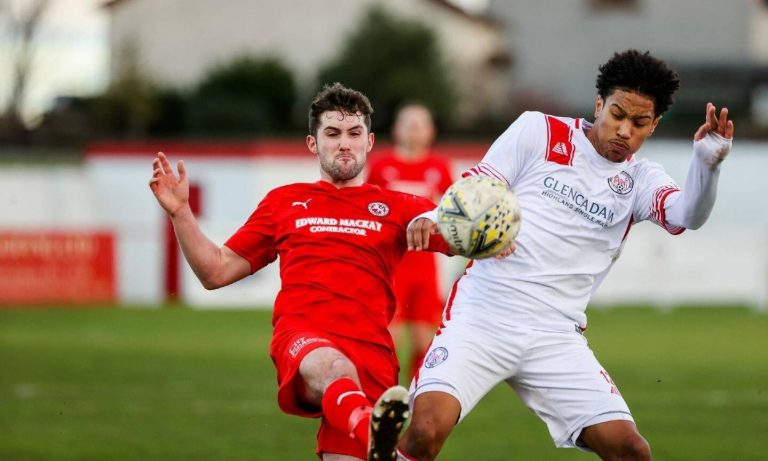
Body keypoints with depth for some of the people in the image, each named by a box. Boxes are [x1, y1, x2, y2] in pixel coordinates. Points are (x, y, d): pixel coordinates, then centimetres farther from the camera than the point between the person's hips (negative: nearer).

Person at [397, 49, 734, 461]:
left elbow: (687, 214, -10)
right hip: (483, 315, -3)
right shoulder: (539, 131, 5)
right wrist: (432, 219, -16)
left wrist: (707, 161, -31)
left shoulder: (639, 179, 9)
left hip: (556, 336, 3)